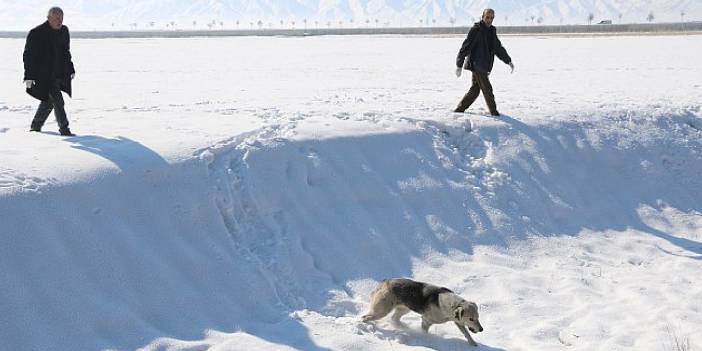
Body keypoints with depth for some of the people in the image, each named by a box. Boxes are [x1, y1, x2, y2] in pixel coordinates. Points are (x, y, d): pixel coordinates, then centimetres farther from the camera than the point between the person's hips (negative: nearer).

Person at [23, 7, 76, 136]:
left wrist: (71, 70, 19)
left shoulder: (64, 31, 8)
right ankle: (64, 129, -6)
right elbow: (28, 56, -11)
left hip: (59, 75, 7)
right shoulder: (36, 33, -12)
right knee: (57, 101, -12)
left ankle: (36, 126, 30)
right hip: (44, 76, -7)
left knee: (48, 100, 15)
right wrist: (29, 76, -16)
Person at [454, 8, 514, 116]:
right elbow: (465, 47, -14)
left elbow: (498, 48, 24)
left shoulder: (491, 31, 14)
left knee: (475, 90, 10)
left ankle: (459, 110, 17)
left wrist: (508, 61, 18)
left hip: (483, 66, 8)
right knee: (487, 89, -4)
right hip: (476, 65, -8)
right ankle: (494, 112, 7)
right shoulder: (476, 29, -11)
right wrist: (459, 65, -18)